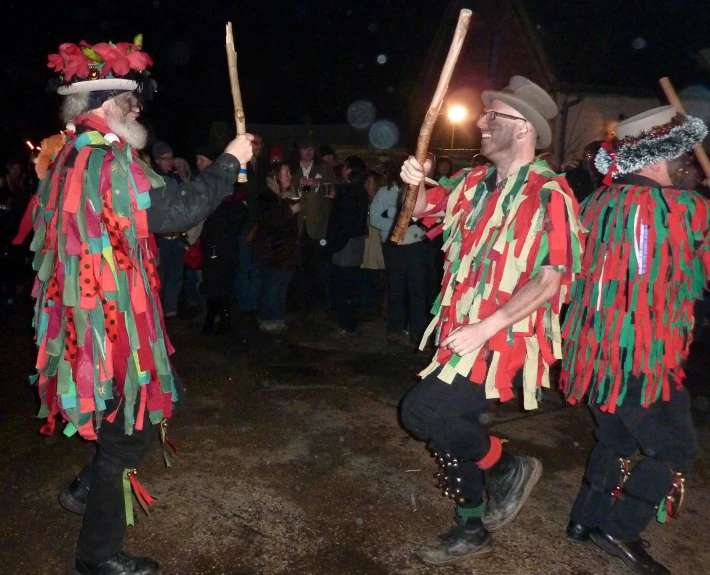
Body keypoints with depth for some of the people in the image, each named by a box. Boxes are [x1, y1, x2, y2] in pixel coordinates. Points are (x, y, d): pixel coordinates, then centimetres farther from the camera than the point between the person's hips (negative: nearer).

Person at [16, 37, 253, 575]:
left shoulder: (69, 155, 13)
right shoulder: (106, 158, -18)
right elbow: (176, 209, -22)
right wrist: (230, 161, -12)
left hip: (91, 311, 10)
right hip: (111, 316, -10)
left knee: (160, 397, 22)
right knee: (132, 426, 4)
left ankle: (88, 488, 35)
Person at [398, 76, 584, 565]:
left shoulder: (548, 194, -15)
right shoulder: (476, 183, 7)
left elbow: (548, 281, -21)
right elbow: (428, 208, 23)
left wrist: (484, 328, -24)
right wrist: (417, 184, 0)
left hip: (503, 342, -8)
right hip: (462, 336, 8)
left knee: (422, 411, -16)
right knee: (450, 427, 14)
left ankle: (507, 468, 10)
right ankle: (472, 531, 37)